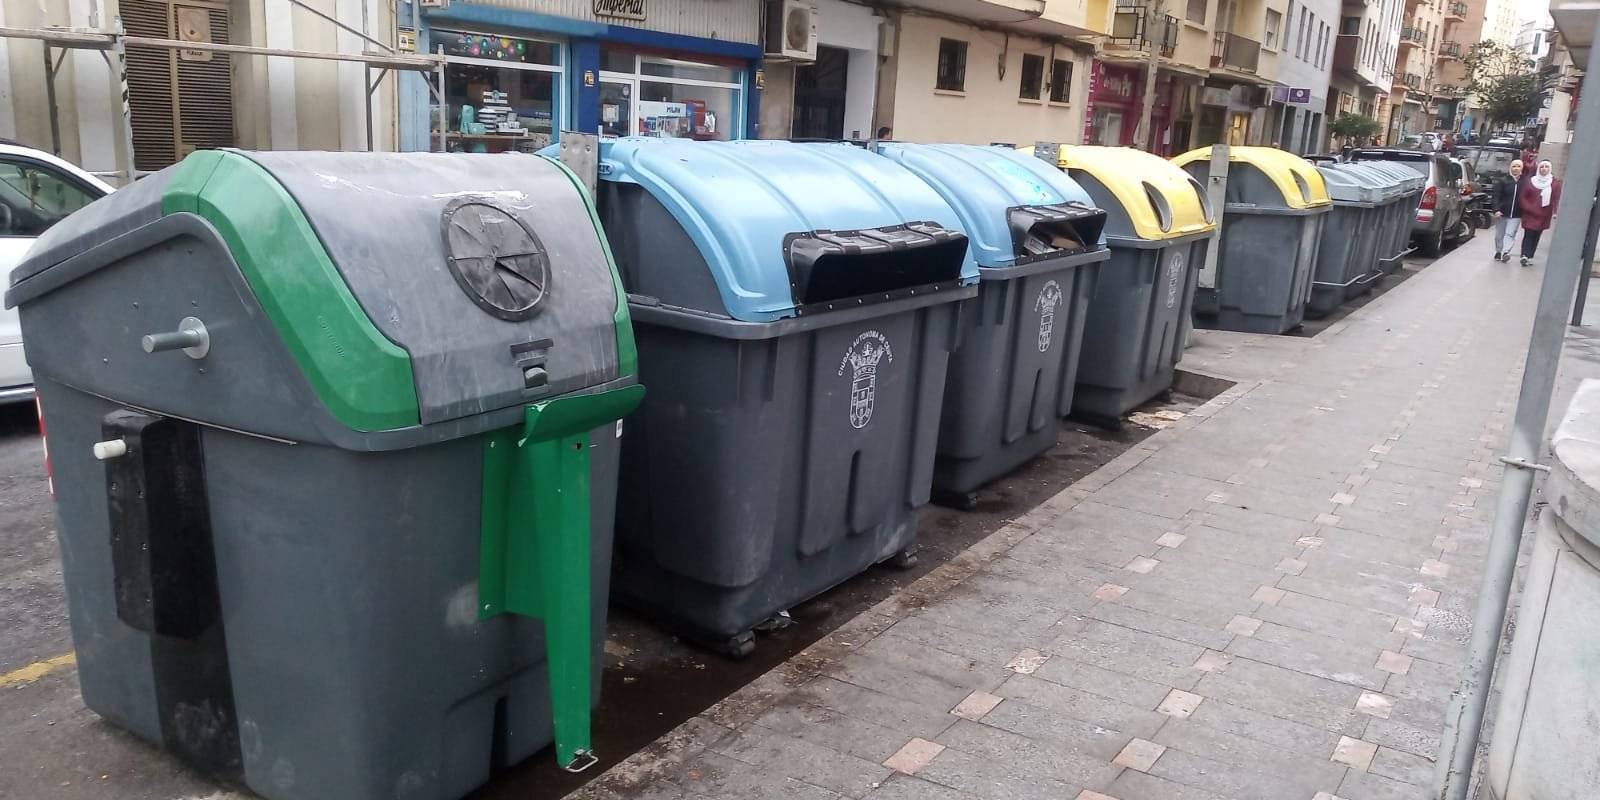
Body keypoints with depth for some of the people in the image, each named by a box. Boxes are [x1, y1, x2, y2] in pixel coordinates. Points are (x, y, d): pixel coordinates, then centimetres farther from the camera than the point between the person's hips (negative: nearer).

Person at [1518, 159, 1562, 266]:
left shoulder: (1555, 182, 2)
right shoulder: (1530, 181, 3)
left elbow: (1557, 198, -3)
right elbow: (1522, 197, 2)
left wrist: (1555, 212, -15)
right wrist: (1529, 208, -10)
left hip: (1544, 216, 1)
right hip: (1530, 214, -1)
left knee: (1536, 236, 7)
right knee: (1528, 234, -9)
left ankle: (1529, 256, 11)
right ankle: (1525, 256, -15)